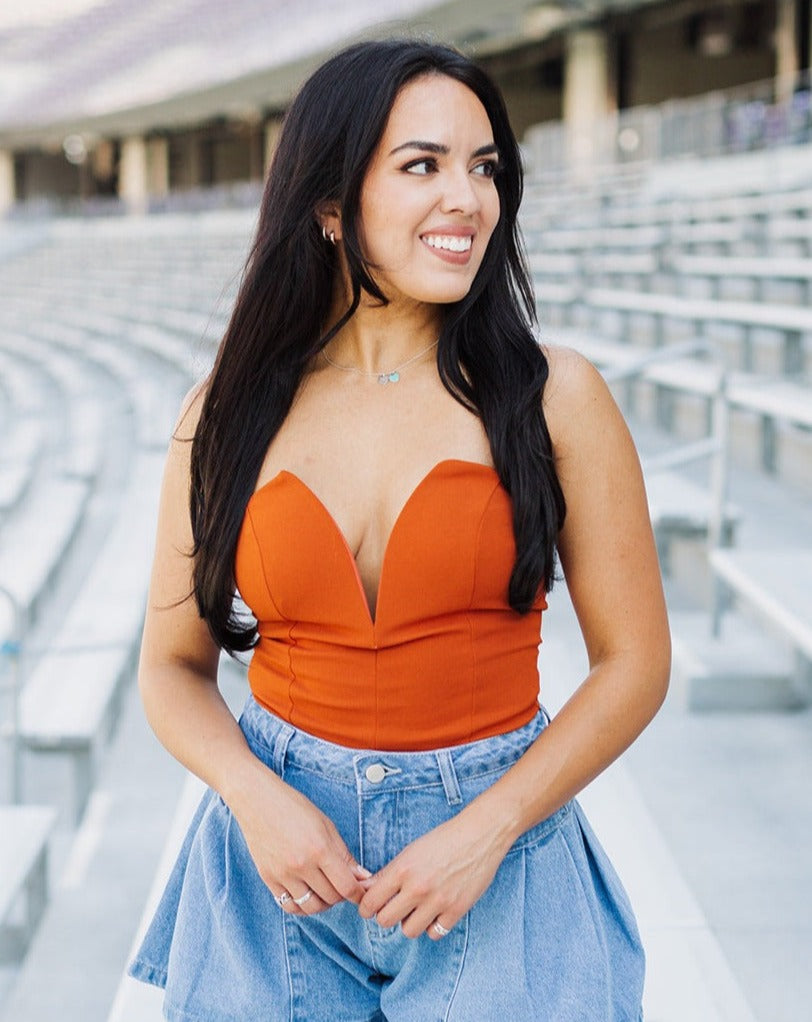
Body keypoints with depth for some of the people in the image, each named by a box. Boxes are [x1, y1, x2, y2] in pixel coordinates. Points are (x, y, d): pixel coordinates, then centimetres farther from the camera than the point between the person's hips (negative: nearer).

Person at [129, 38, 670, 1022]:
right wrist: (255, 796, -13)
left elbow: (633, 661, -5)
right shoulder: (227, 415, -2)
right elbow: (174, 664, 5)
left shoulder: (554, 397, -7)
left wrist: (485, 830, -13)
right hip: (278, 862, 1)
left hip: (498, 863, -1)